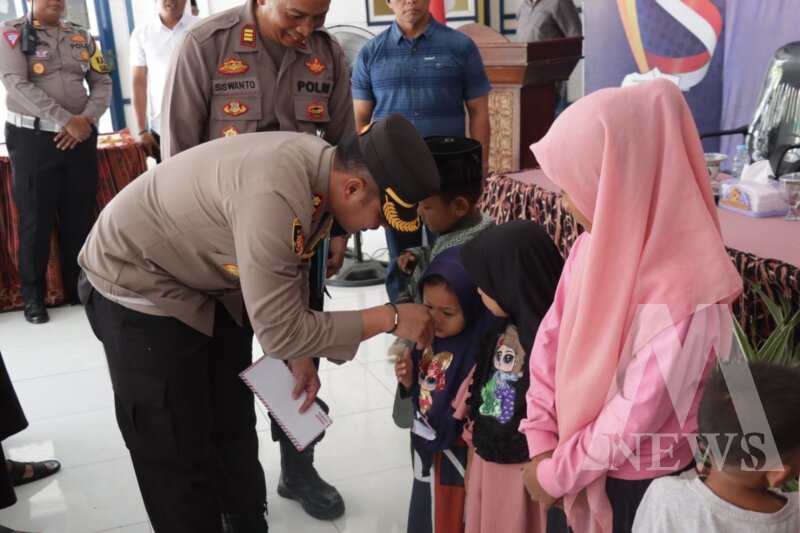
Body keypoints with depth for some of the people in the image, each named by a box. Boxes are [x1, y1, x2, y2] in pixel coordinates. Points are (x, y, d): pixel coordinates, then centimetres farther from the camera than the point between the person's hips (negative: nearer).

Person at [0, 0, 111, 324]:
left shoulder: (82, 37, 11)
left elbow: (103, 83, 8)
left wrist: (85, 119, -10)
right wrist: (66, 120, -18)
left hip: (80, 137, 4)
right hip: (32, 137, -3)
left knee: (79, 217, 7)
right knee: (36, 219, 1)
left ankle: (79, 288, 21)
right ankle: (33, 296, 13)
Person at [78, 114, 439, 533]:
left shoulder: (321, 170, -10)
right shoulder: (275, 195, -38)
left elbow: (290, 268, 6)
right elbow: (278, 333, -33)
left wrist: (299, 355, 2)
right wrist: (391, 318, -27)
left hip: (207, 284, 8)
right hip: (138, 287, -8)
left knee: (234, 434, 18)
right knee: (179, 459, 2)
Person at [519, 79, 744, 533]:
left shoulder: (685, 298, -30)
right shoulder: (592, 246, -9)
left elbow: (632, 422, -25)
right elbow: (550, 340, -3)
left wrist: (555, 474, -13)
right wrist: (543, 444, -8)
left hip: (640, 487, -5)